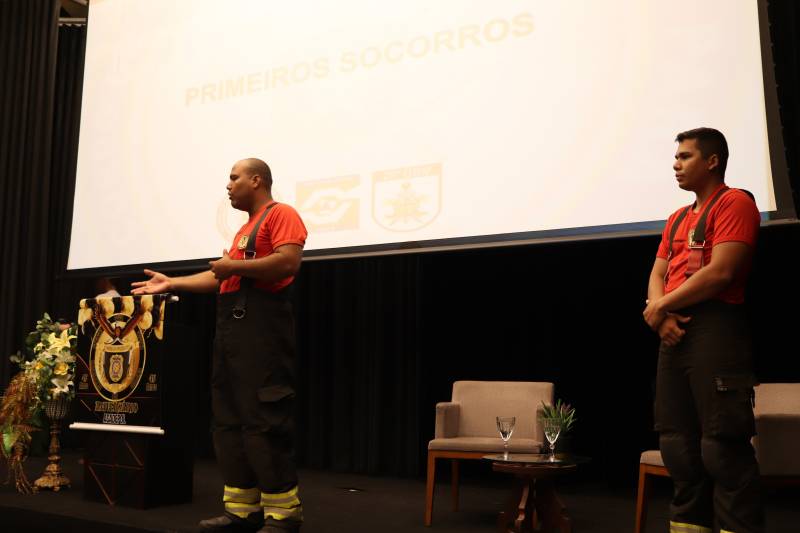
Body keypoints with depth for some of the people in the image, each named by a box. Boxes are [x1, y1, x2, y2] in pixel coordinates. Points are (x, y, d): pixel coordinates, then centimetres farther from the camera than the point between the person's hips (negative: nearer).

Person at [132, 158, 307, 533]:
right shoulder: (245, 229, 26)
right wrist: (171, 284, 25)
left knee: (263, 416, -12)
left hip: (261, 321, -10)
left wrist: (235, 266, -9)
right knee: (229, 417, 7)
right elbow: (221, 277, 26)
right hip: (231, 323, 10)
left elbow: (288, 262, -18)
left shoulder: (280, 214, -3)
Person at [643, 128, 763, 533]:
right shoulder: (677, 218, 23)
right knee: (677, 442, 8)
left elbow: (720, 272, -15)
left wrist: (660, 306, -7)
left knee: (721, 445, -10)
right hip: (674, 333, 8)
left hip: (714, 330, -8)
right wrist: (661, 313, -6)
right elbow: (658, 275, 17)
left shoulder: (734, 203, -2)